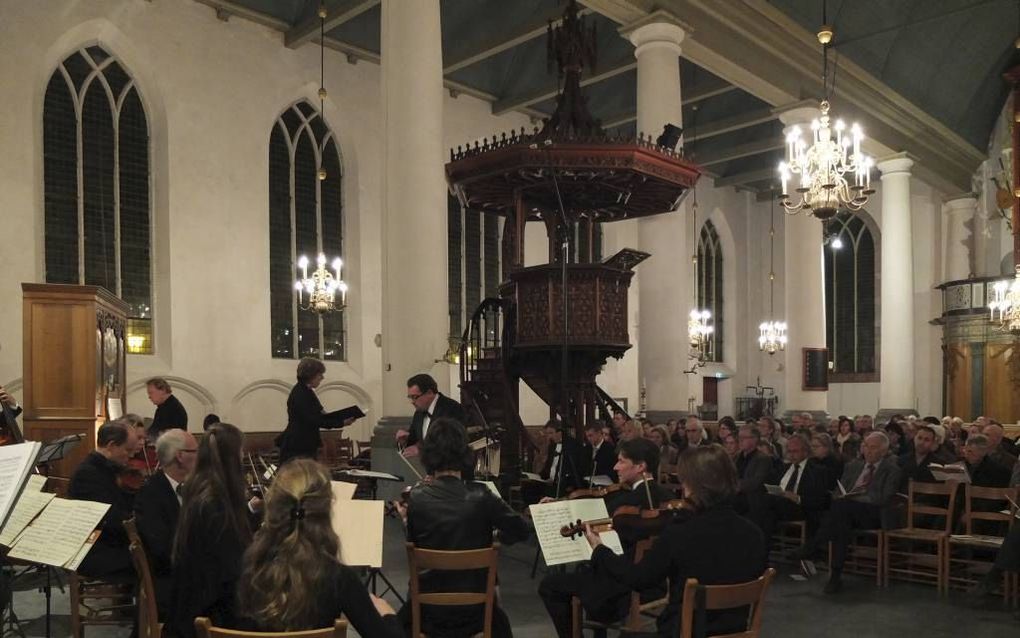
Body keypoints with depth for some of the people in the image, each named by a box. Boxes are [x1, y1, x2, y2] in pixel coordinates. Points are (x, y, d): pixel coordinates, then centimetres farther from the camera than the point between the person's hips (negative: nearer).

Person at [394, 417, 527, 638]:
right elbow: (521, 530, -4)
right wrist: (495, 536, 16)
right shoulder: (480, 497, -16)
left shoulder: (417, 497, -13)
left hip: (429, 613, 0)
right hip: (475, 612, 0)